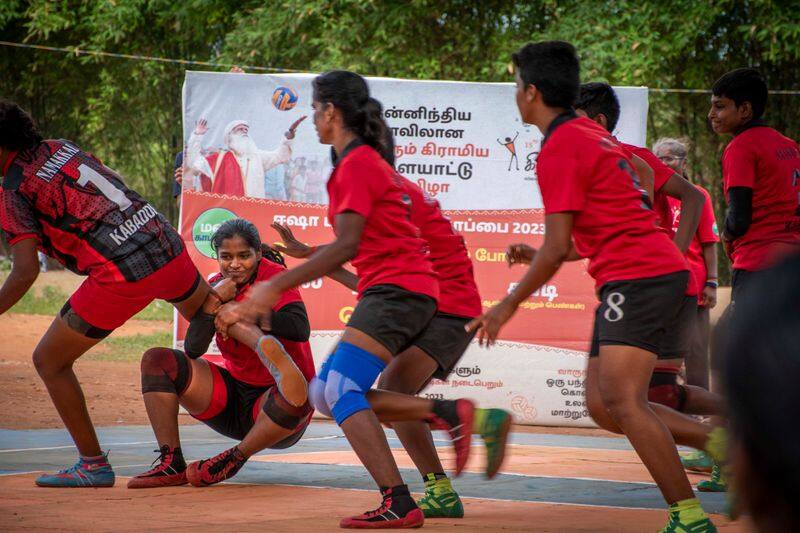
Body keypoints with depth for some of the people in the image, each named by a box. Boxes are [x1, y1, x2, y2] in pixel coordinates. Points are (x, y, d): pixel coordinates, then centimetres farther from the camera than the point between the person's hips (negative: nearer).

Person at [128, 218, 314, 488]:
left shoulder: (274, 276, -13)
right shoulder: (217, 285, 1)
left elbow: (300, 329, -31)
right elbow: (193, 350, -10)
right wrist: (211, 303, -24)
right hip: (233, 393, 6)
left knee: (296, 393, -41)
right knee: (156, 360, -9)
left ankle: (233, 460, -20)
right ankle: (171, 464, -15)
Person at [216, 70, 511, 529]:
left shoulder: (357, 164, -9)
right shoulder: (366, 160, 21)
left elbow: (347, 245, -19)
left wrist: (277, 285, -18)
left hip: (396, 288, -10)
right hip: (395, 289, 10)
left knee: (341, 392, -18)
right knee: (326, 392, 7)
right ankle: (447, 413, 2)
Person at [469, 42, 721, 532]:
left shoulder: (560, 148, -10)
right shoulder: (591, 134, 19)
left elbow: (557, 250, -12)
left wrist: (508, 306, -2)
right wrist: (537, 257, 31)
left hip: (639, 278, -10)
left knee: (622, 402, -17)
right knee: (602, 405, 6)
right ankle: (725, 445, 5)